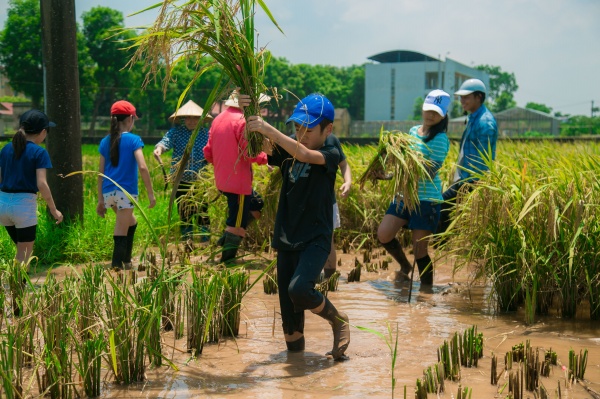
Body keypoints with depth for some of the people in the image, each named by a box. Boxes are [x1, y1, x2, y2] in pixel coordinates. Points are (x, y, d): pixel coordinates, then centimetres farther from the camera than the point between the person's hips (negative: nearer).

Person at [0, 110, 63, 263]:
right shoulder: (39, 152, -9)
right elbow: (41, 184, -15)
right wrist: (53, 210, -8)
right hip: (24, 204, -6)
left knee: (21, 250, 21)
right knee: (24, 254, 6)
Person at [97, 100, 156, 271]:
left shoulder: (105, 142, 10)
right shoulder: (134, 140, -5)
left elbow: (101, 173, 10)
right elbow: (142, 167, -16)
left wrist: (100, 200, 14)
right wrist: (151, 193, -11)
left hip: (109, 192, 6)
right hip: (126, 191, -6)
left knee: (131, 222, 27)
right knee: (121, 234, 0)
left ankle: (126, 261, 28)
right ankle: (117, 268, -1)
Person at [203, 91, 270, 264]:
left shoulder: (218, 119, 10)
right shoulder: (242, 121, -16)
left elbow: (208, 152, 13)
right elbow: (250, 153, -21)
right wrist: (266, 157, -4)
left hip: (222, 180, 9)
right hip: (238, 181, -9)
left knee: (257, 206, 21)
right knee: (238, 223, 1)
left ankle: (226, 238, 14)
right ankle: (227, 259, 6)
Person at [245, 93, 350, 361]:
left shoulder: (330, 155, -6)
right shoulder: (287, 153, 8)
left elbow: (304, 154, -25)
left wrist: (268, 129, -29)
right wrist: (247, 117, -19)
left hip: (316, 240, -5)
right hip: (287, 239, 5)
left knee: (299, 290, -27)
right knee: (288, 309, 6)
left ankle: (338, 320, 0)